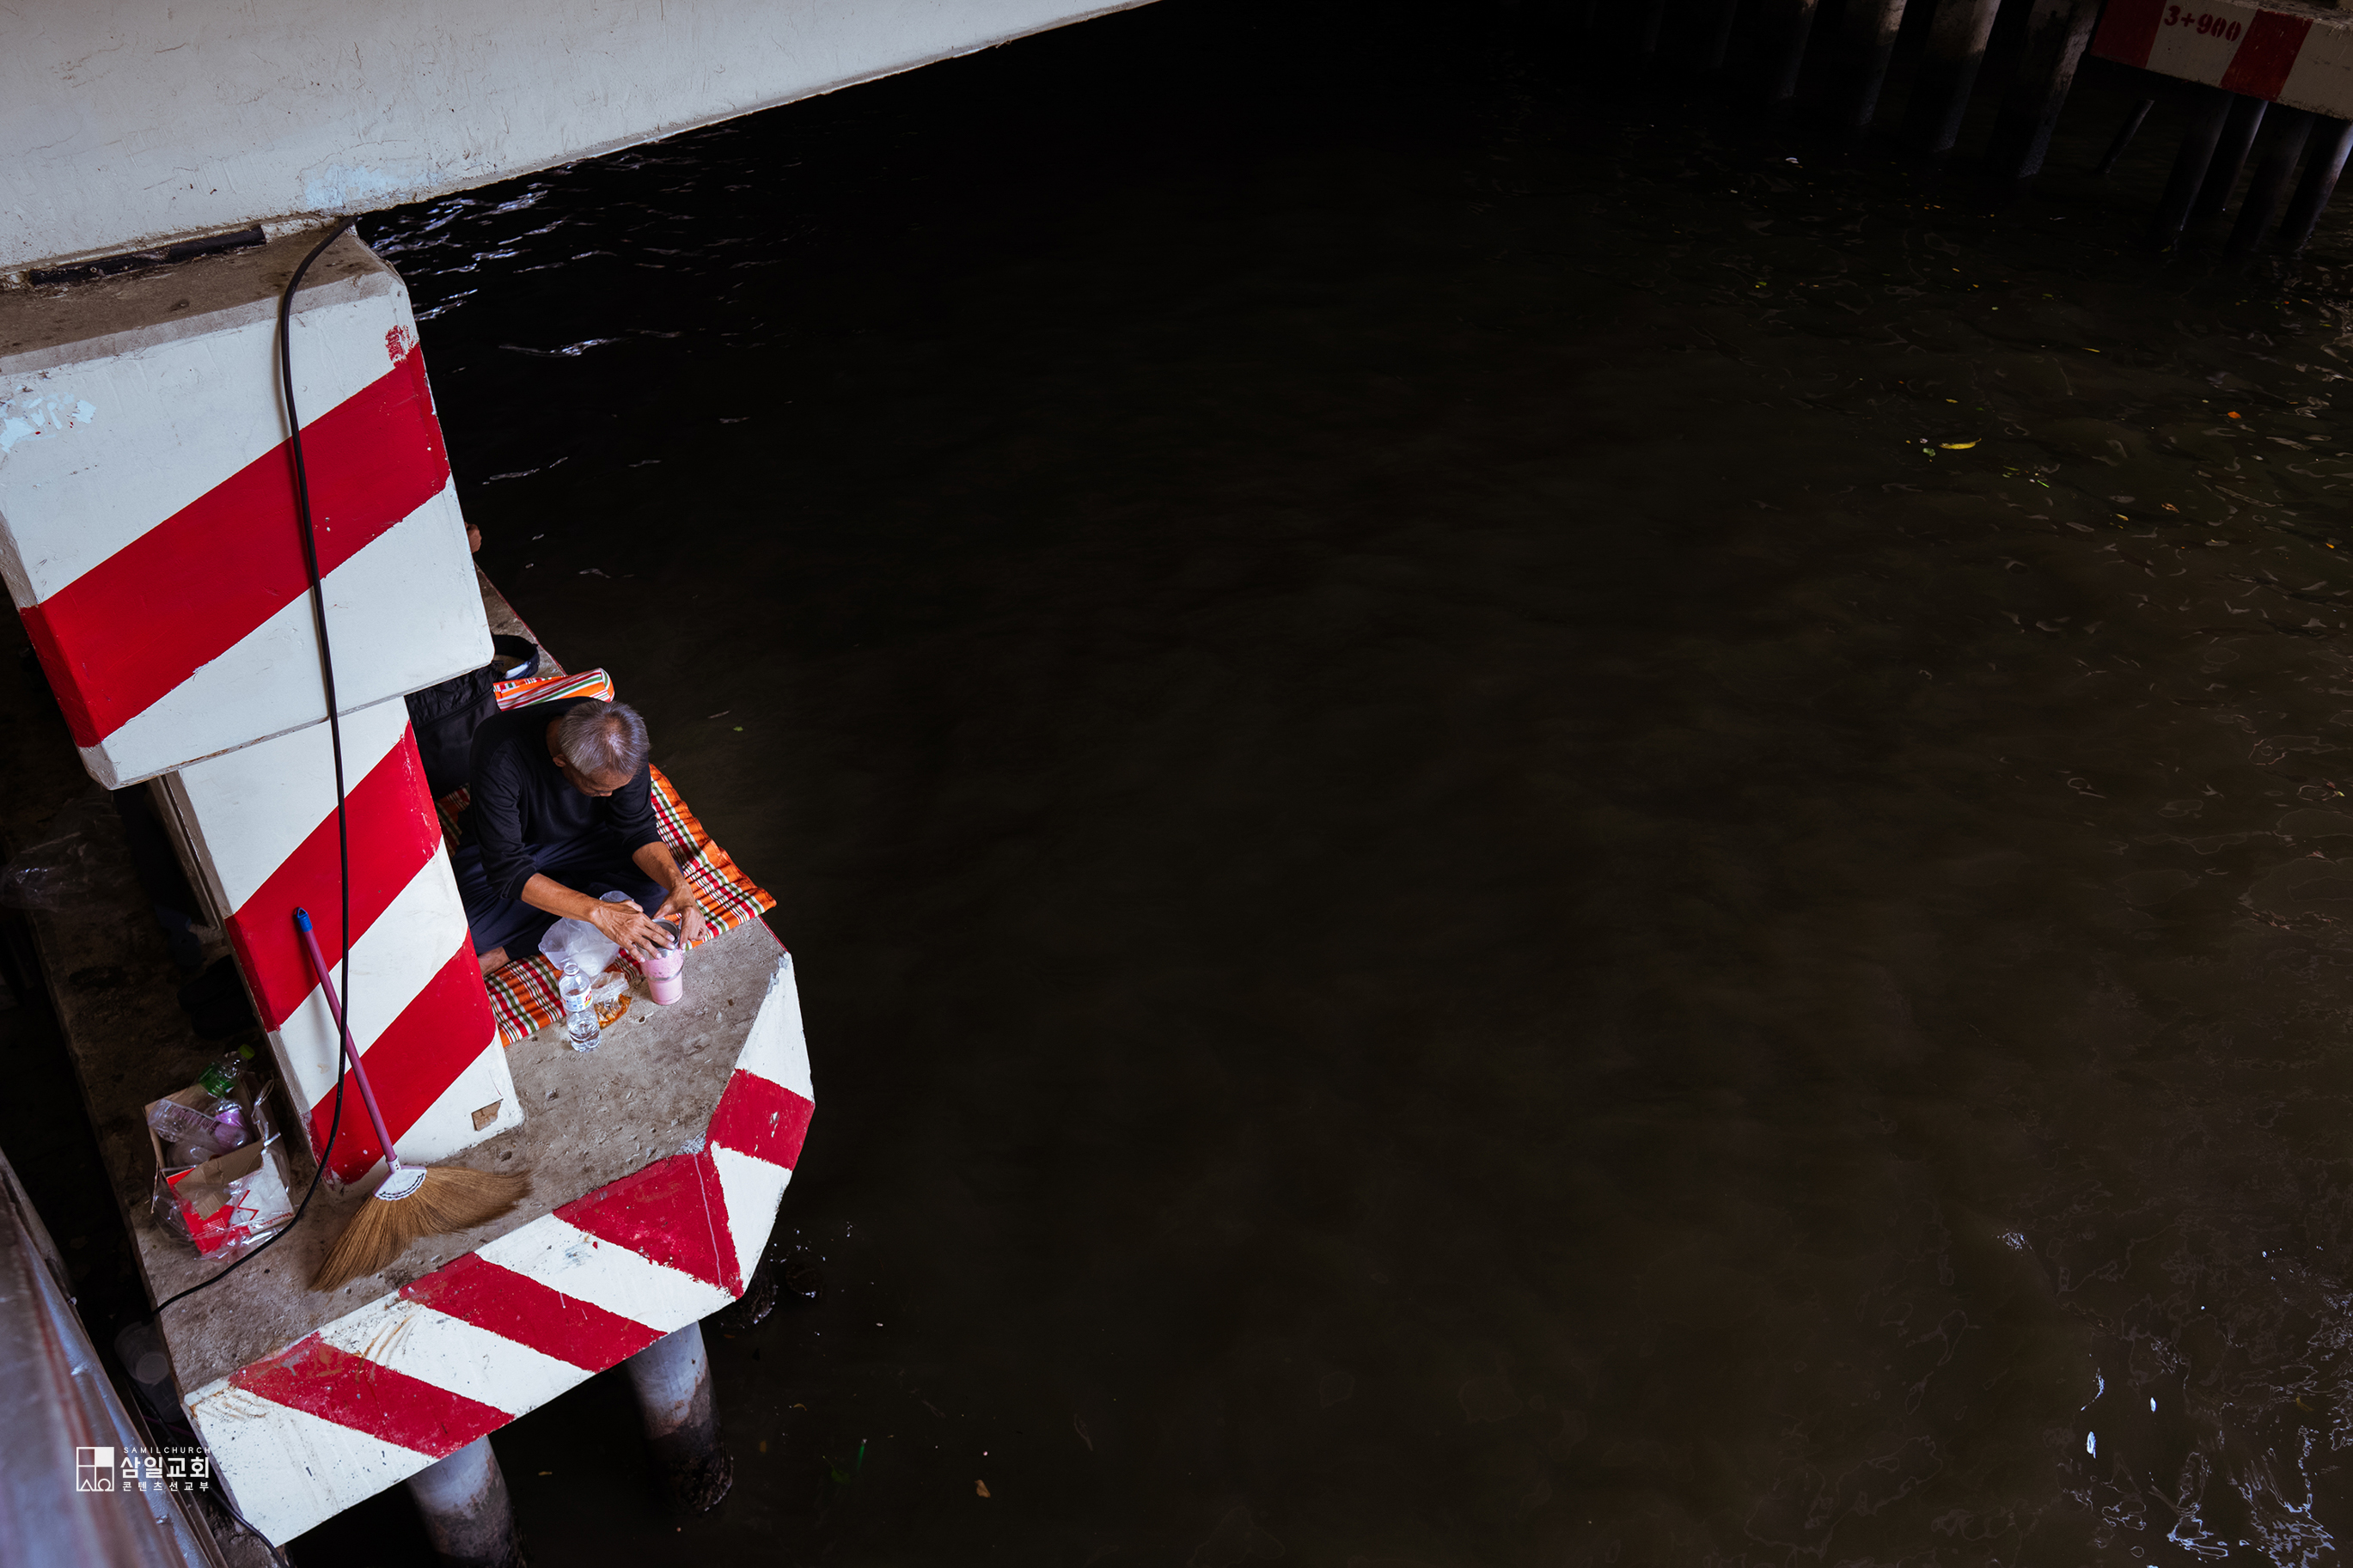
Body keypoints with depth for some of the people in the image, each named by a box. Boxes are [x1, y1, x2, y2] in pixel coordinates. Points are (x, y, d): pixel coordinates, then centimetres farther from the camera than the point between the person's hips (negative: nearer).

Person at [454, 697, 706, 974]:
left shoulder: (625, 749, -27)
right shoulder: (501, 756, -38)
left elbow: (637, 829, -17)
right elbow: (506, 870, -38)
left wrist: (677, 884, -36)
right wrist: (599, 912, -47)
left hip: (586, 839, 4)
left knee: (661, 881, -22)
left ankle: (511, 947, -16)